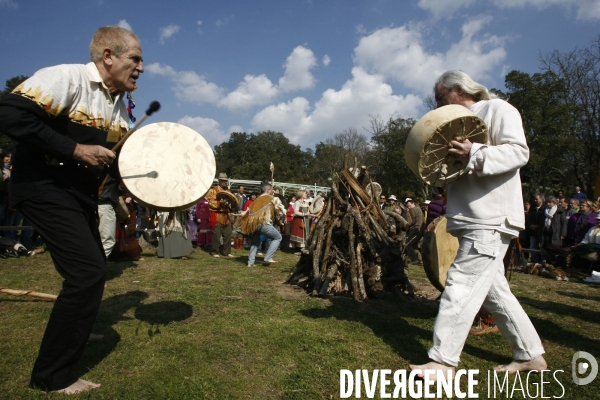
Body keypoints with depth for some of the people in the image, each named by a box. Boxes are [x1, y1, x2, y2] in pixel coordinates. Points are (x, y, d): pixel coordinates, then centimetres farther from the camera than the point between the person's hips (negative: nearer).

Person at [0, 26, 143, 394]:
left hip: (83, 194, 9)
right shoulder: (67, 77, -17)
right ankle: (52, 375, 3)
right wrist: (75, 149, -26)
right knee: (88, 272, -15)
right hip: (46, 187, -9)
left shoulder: (120, 104, 8)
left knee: (93, 270, 18)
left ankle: (76, 331, 43)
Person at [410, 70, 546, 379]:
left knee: (462, 285, -12)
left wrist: (474, 155, -28)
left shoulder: (497, 109, -2)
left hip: (491, 220, -10)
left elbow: (518, 151, -14)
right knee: (492, 289, 12)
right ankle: (530, 354, 25)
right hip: (472, 220, 10)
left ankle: (443, 361, -5)